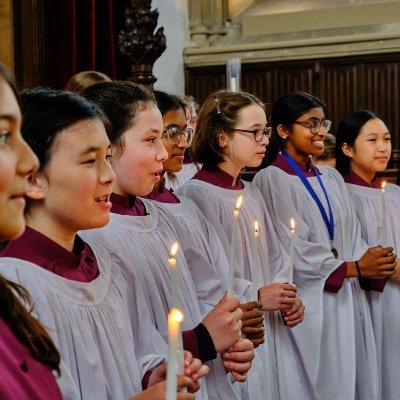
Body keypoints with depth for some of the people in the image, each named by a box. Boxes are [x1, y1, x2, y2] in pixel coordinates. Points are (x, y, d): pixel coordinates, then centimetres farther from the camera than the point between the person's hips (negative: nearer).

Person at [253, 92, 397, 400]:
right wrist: (354, 267, -14)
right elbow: (292, 250, -13)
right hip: (307, 304, -6)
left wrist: (377, 264, -10)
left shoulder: (332, 178, 13)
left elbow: (351, 238, 10)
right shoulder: (271, 180, -8)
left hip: (347, 300, 6)